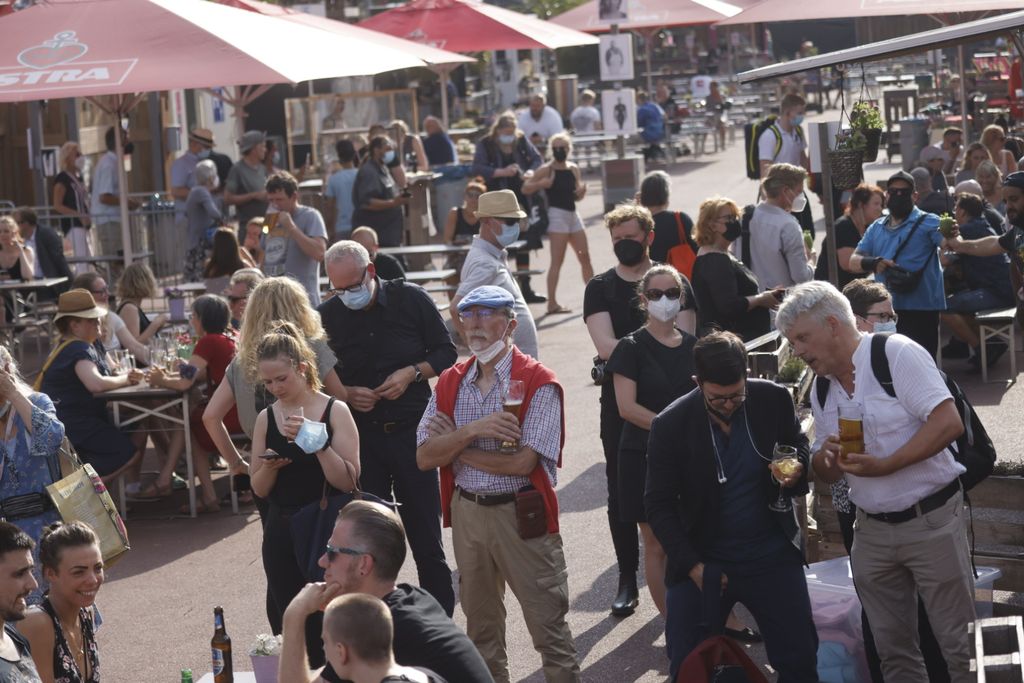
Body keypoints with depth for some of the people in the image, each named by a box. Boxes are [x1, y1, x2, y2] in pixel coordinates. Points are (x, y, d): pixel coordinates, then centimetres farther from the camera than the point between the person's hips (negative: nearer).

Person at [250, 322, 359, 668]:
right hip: (282, 537, 4)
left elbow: (348, 481, -13)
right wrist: (269, 467, -10)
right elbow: (259, 489, 10)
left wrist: (317, 441, -24)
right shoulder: (266, 418, 6)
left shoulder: (335, 411, -6)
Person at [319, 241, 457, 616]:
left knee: (425, 533, 3)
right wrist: (346, 394, -10)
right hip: (360, 437, 1)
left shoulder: (411, 299, -3)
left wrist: (411, 373, -13)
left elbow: (446, 353, 4)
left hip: (411, 431, -1)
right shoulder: (326, 316, 0)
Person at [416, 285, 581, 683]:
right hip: (467, 513, 5)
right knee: (480, 623, 18)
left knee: (547, 624, -1)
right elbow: (424, 457, -3)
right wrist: (472, 431, -20)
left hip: (520, 513, -5)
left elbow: (522, 461, -19)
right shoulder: (450, 383, 6)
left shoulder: (538, 383, -10)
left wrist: (455, 448, -9)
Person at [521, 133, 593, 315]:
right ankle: (552, 303, -7)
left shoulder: (573, 169, 11)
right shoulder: (546, 170, -6)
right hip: (557, 214, -7)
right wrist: (541, 184, -26)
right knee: (557, 260, -8)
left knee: (585, 257, 12)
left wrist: (582, 189, -5)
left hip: (573, 214, 7)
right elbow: (525, 189, -9)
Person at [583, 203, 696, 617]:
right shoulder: (600, 288, 3)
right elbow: (606, 346, -10)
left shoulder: (674, 283, 3)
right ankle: (627, 580, 12)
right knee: (622, 493, 4)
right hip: (619, 400, 0)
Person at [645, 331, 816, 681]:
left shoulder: (774, 400, -8)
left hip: (772, 556, 1)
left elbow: (801, 451, 7)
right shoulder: (670, 426, -13)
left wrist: (798, 471, -18)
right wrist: (692, 566, -17)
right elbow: (659, 505, -8)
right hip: (702, 560, -1)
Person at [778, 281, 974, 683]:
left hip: (931, 520, -7)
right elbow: (825, 473, 16)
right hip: (873, 529, 7)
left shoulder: (896, 354, -13)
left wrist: (885, 465, -25)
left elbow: (948, 423, -21)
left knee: (958, 642, -2)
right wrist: (828, 459, -8)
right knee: (892, 648, 12)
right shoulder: (822, 389, 9)